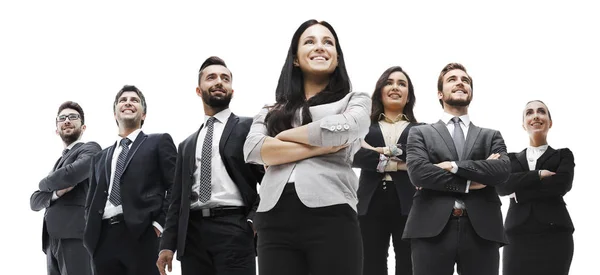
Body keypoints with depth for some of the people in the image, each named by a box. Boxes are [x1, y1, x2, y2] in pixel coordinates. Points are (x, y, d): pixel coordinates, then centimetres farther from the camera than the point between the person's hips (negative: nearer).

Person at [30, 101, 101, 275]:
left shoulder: (90, 149, 4)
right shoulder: (59, 161, 26)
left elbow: (72, 174, -16)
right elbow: (34, 202, 18)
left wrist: (44, 184, 5)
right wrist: (55, 192, -5)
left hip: (75, 236, -7)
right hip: (53, 240, 7)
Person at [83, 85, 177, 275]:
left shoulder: (159, 142, 11)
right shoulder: (100, 157, 27)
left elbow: (175, 187, 1)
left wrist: (160, 224, -9)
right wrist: (90, 234, 7)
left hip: (142, 236, -5)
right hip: (103, 240, 5)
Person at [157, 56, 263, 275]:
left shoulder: (249, 127, 9)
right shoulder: (187, 145, 24)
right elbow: (178, 199, 19)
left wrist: (254, 220, -12)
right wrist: (168, 244, 9)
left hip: (234, 229, -5)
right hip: (193, 232, 5)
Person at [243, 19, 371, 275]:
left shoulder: (355, 101, 15)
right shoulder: (272, 111, 21)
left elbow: (341, 129, -8)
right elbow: (253, 149, 1)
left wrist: (284, 136, 6)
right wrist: (320, 147, -5)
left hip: (331, 217, -2)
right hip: (274, 221, 2)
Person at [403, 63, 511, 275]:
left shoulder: (491, 136, 20)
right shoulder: (420, 133, 15)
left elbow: (502, 170, -1)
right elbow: (418, 172, -3)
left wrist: (453, 166, -6)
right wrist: (468, 183, -4)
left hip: (481, 230, 2)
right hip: (432, 228, -1)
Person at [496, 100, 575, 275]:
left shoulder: (563, 155, 13)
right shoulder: (512, 159, 18)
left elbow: (562, 184, -7)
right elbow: (501, 186, -2)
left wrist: (519, 193, -5)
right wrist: (538, 175, -9)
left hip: (554, 234, -1)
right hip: (517, 236, 1)